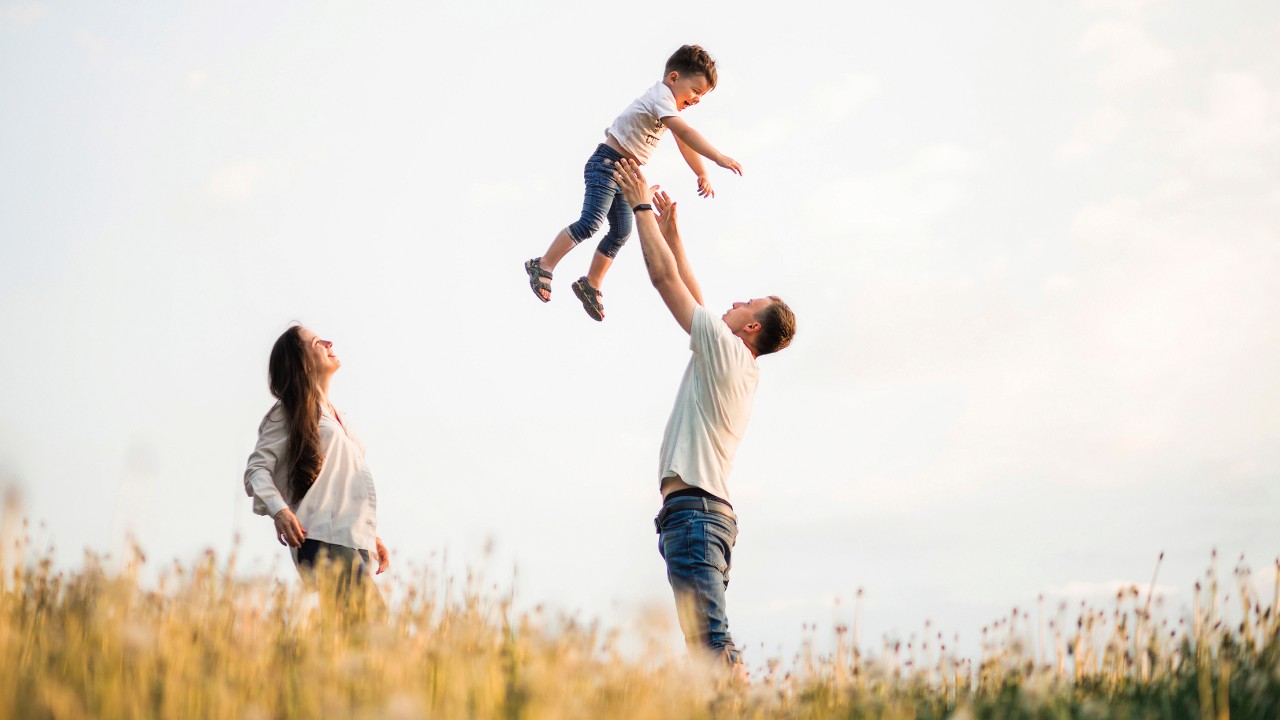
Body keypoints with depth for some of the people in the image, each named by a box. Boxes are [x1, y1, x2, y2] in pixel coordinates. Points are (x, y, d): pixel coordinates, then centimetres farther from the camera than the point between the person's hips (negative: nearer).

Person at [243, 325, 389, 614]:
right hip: (324, 539, -8)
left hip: (356, 540, 8)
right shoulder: (290, 412, 6)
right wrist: (280, 511, -22)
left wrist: (372, 535, 25)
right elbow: (256, 469, -4)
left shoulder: (335, 415, 29)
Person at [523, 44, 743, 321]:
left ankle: (590, 285, 18)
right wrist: (720, 158, -36)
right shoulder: (662, 95, -18)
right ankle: (543, 266, -9)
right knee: (590, 222, -19)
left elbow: (684, 143, 24)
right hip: (607, 162, -10)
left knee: (621, 232, 8)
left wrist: (702, 175, 22)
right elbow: (685, 133, -31)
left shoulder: (672, 106, 13)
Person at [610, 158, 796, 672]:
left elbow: (665, 278, -1)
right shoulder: (742, 368, 21)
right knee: (711, 644, 6)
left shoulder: (724, 347, -4)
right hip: (710, 509, 10)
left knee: (710, 642, -19)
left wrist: (642, 208, 8)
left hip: (692, 505, -10)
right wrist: (670, 231, 34)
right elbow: (688, 291, 30)